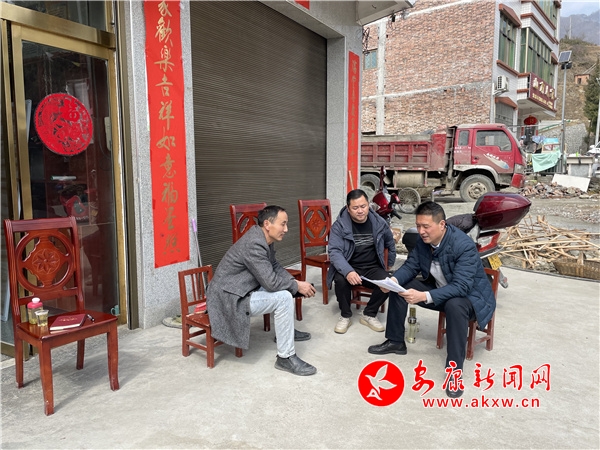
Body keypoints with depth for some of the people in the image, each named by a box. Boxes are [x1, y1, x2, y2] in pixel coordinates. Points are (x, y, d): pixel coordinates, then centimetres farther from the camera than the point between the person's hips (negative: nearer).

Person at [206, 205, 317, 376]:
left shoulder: (263, 239, 4)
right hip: (229, 298, -10)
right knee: (284, 297, -21)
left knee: (285, 287, 16)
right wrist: (297, 286, -12)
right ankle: (285, 358, -12)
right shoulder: (254, 244, -26)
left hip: (241, 290, 10)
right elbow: (271, 282, -28)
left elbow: (275, 266, 15)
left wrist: (294, 282, -1)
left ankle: (284, 331, 32)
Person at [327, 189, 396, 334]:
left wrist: (390, 264, 24)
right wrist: (347, 271, -37)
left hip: (372, 268, 2)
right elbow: (334, 251, -21)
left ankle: (369, 314, 0)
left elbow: (391, 244, 19)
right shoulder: (339, 225, -10)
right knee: (341, 280, -34)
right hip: (348, 268, -2)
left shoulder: (379, 223, 0)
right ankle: (345, 316, -7)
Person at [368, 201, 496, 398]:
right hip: (439, 289, 7)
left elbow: (461, 286, -37)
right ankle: (395, 341, 10)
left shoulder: (464, 246, -31)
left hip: (469, 295, -7)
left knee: (454, 306, -40)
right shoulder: (423, 239, -11)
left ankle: (455, 369, -26)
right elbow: (411, 266, -3)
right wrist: (393, 279, -26)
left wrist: (424, 296, -47)